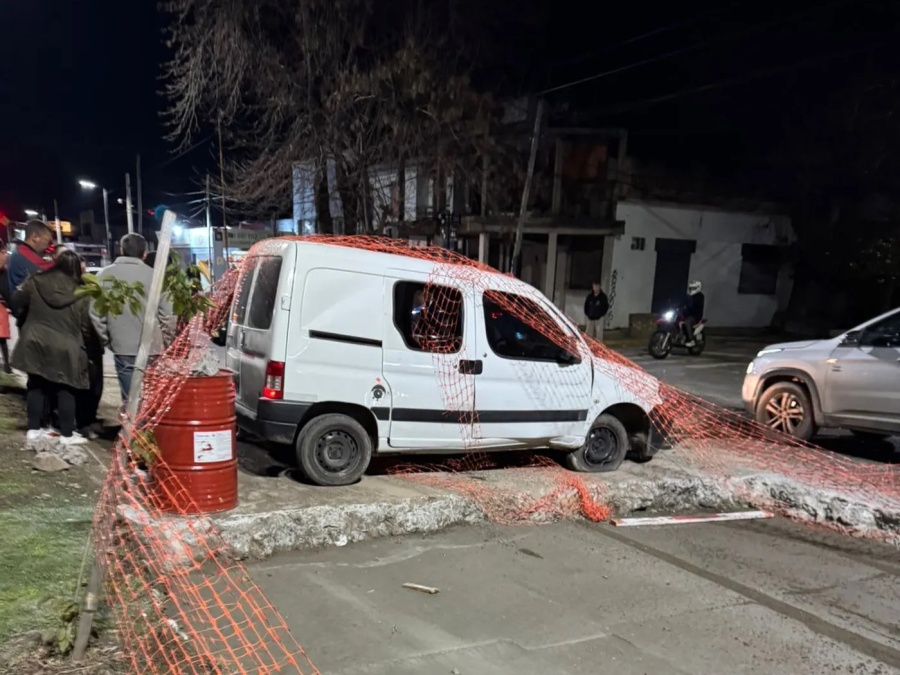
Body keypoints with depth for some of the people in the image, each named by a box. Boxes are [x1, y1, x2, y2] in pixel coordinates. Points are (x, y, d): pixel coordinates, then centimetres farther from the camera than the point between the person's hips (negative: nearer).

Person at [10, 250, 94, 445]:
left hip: (35, 344, 3)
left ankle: (34, 429, 18)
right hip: (66, 349, -2)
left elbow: (17, 301, 14)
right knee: (65, 390, 6)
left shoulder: (36, 282, -1)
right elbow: (86, 327, -3)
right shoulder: (81, 294, -7)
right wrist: (82, 345, 15)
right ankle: (67, 434, 9)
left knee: (36, 386, 14)